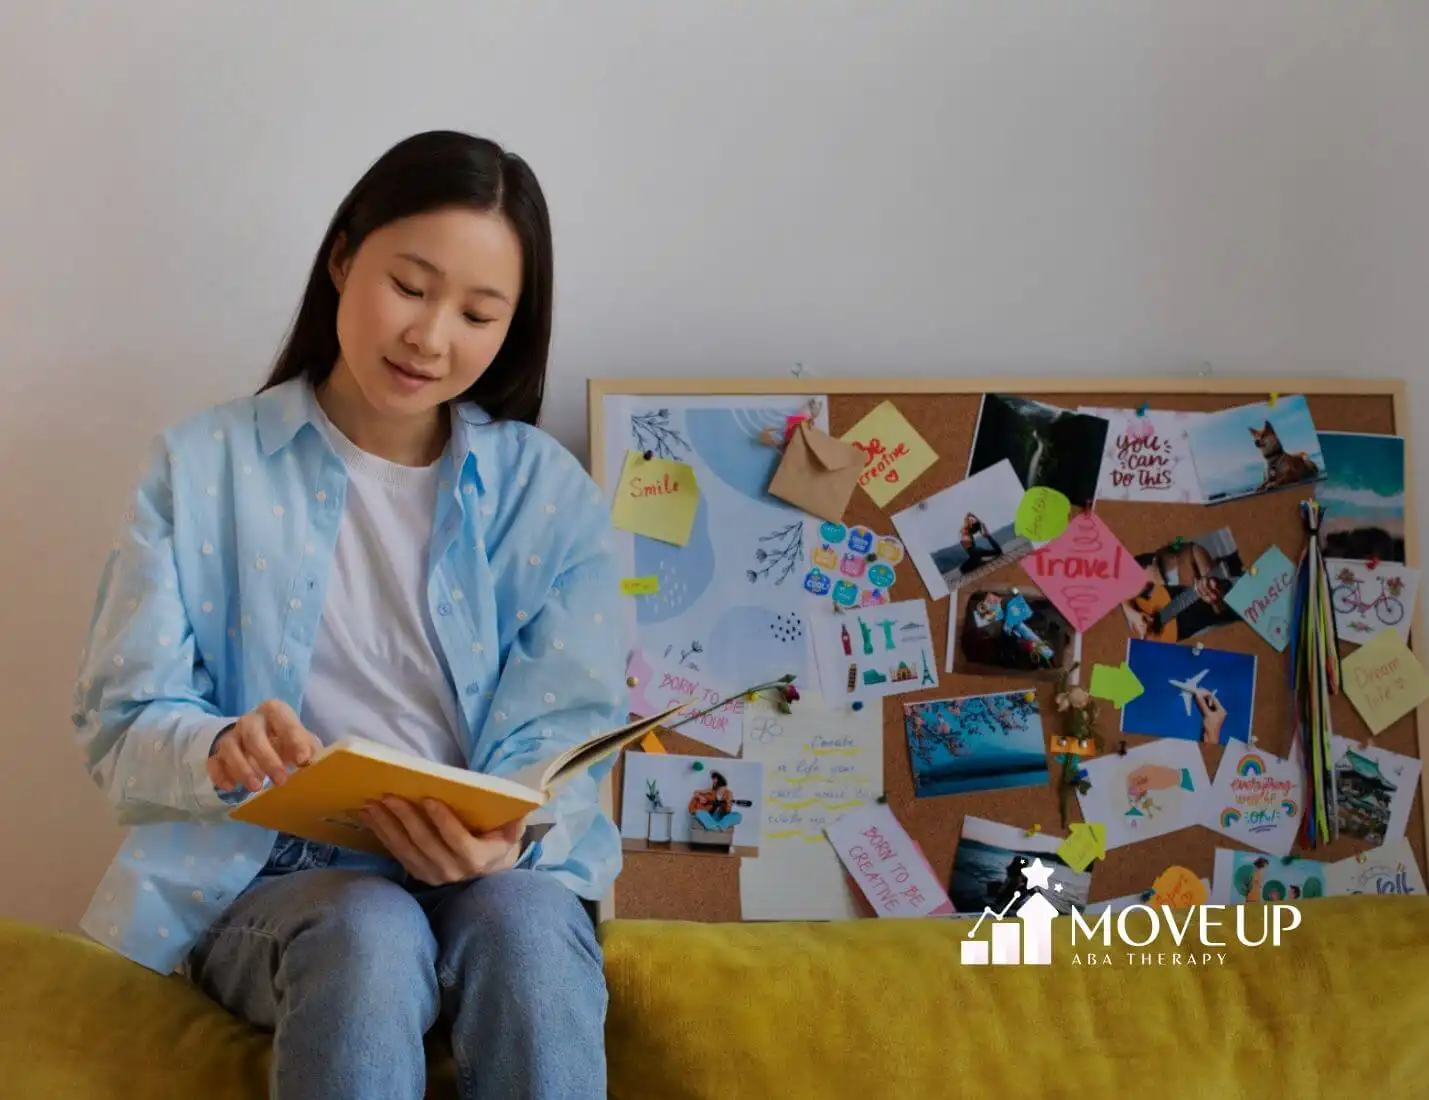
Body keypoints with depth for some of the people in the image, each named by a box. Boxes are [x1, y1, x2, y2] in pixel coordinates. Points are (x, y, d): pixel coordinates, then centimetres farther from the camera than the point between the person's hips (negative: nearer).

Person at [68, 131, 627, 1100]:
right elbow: (121, 723, 0)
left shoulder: (554, 498, 8)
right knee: (370, 934, -34)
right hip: (264, 877, 0)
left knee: (525, 924, -34)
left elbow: (566, 734, 1)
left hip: (489, 873, 1)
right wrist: (220, 751, -25)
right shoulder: (203, 468, 5)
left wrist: (506, 835, -23)